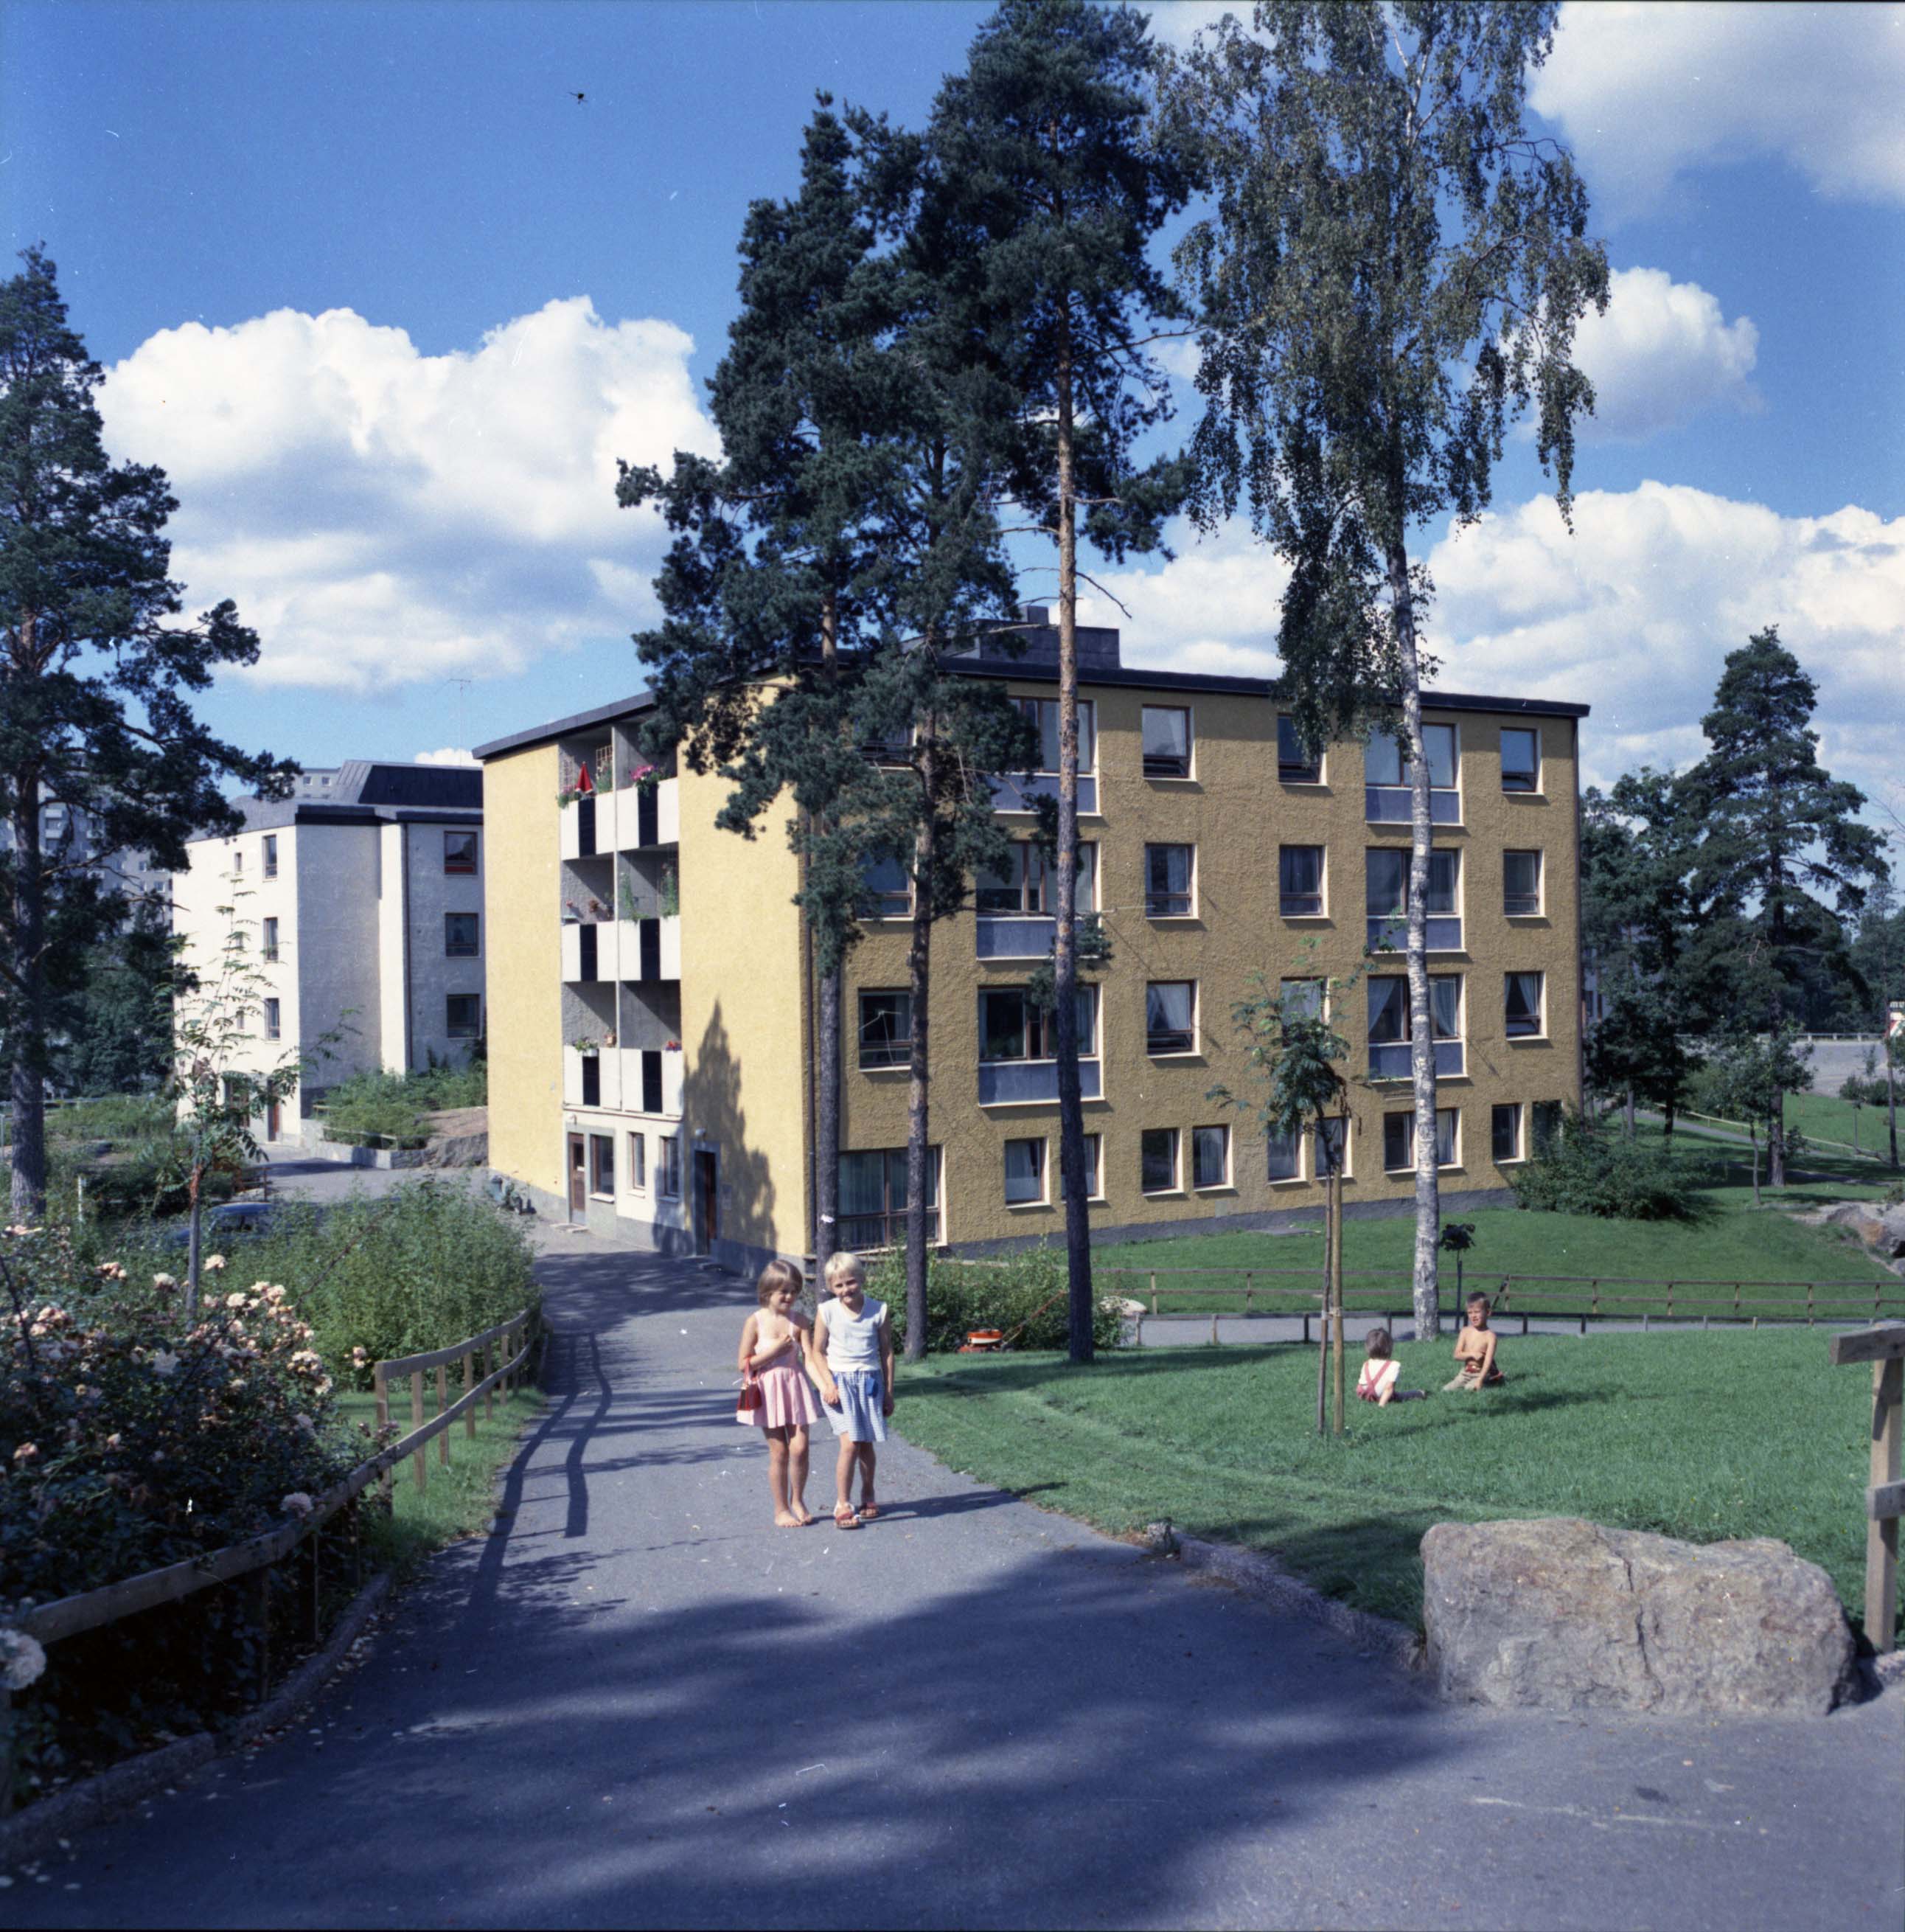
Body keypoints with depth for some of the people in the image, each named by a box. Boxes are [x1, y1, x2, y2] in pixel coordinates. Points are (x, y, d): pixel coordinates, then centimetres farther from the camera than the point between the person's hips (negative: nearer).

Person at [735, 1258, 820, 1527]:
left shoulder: (799, 1320, 0)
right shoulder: (755, 1321, -6)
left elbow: (809, 1358, -6)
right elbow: (743, 1365, -6)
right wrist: (773, 1352, -17)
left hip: (796, 1388, 2)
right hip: (768, 1391, -2)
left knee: (800, 1448, -4)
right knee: (779, 1451, 2)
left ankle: (797, 1500, 20)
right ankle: (781, 1510, 16)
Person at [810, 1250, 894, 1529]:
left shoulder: (878, 1310, -2)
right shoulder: (827, 1312, -5)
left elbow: (887, 1352, 5)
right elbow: (817, 1351, 1)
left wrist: (888, 1392, 6)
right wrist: (830, 1384, -10)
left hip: (870, 1381, 2)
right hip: (840, 1381, -2)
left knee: (866, 1444, 10)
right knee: (850, 1443, -14)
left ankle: (868, 1495, 33)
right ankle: (843, 1504, -6)